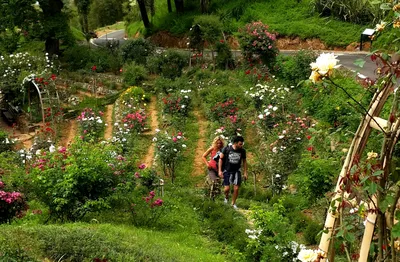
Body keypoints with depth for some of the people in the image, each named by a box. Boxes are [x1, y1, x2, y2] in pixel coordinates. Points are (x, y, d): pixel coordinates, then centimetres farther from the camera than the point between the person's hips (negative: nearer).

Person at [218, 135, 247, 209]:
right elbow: (221, 159, -2)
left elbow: (244, 161, 8)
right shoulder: (226, 149, -11)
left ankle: (233, 203, 16)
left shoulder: (242, 151, -5)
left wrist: (245, 172, 6)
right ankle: (226, 197, 26)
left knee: (236, 188, -4)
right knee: (227, 188, -9)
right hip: (227, 171, -2)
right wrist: (220, 170, -5)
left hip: (236, 171, 2)